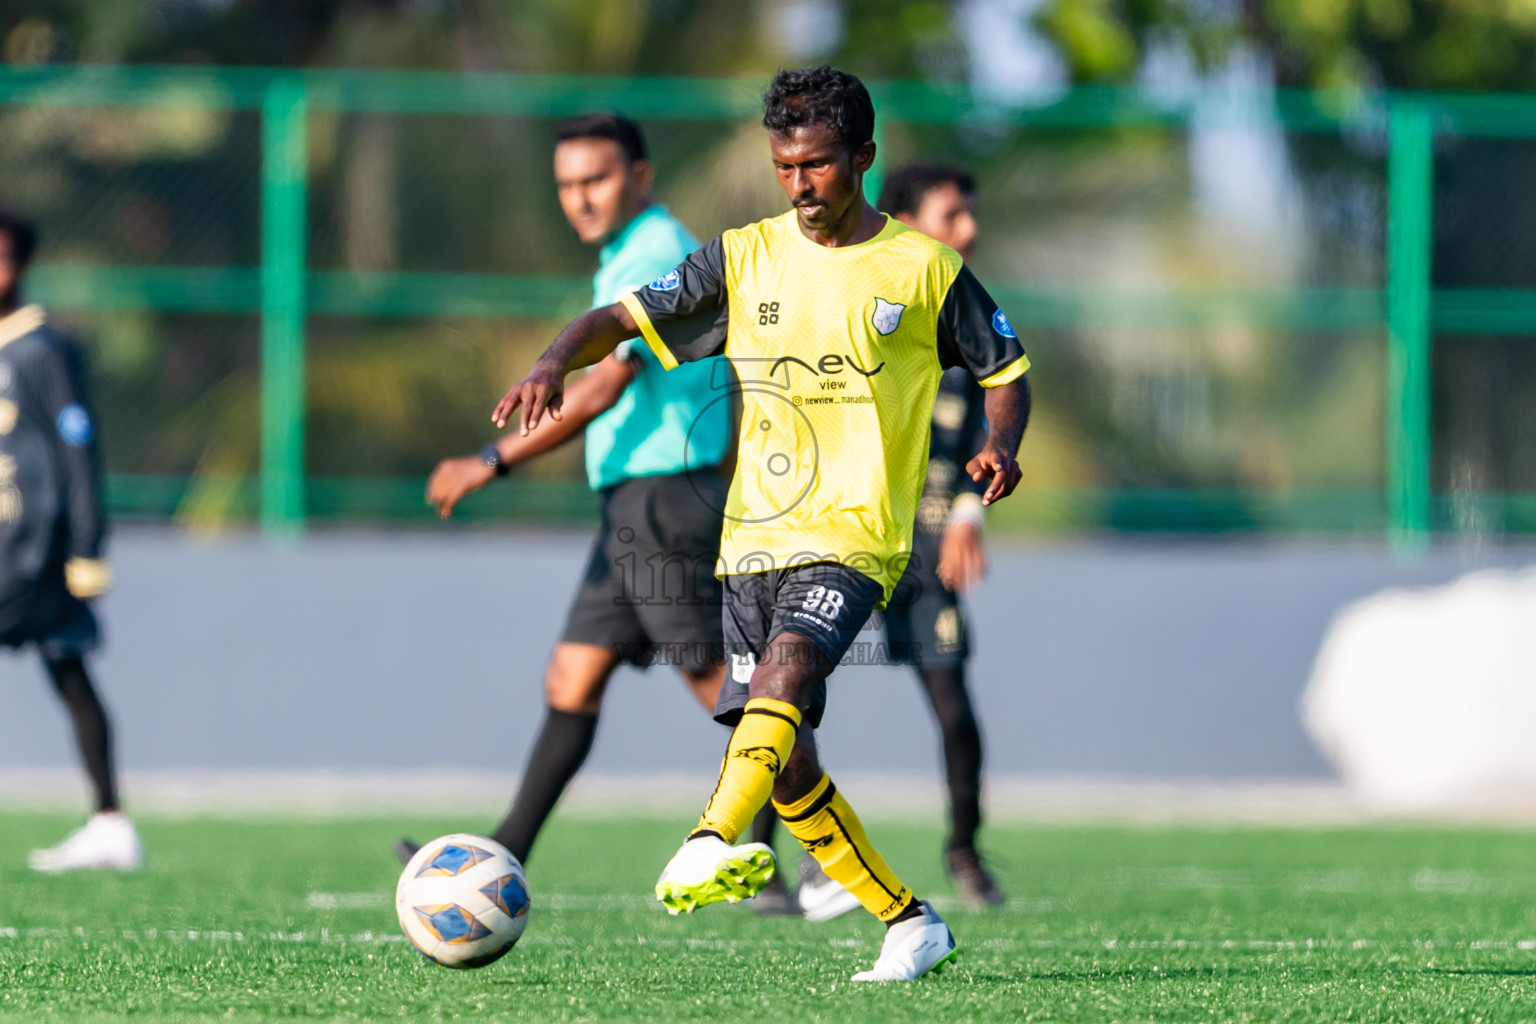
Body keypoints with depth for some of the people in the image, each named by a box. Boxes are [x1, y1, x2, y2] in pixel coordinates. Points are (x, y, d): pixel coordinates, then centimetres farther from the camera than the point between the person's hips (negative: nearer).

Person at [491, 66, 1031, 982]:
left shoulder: (924, 269, 3)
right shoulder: (746, 259, 9)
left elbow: (1006, 371, 13)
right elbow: (621, 319, 6)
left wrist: (1000, 445, -8)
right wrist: (556, 364, -15)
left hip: (854, 535, -5)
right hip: (756, 533, 5)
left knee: (785, 669, -33)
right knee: (788, 765, 2)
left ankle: (710, 848, -51)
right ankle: (910, 923, 16)